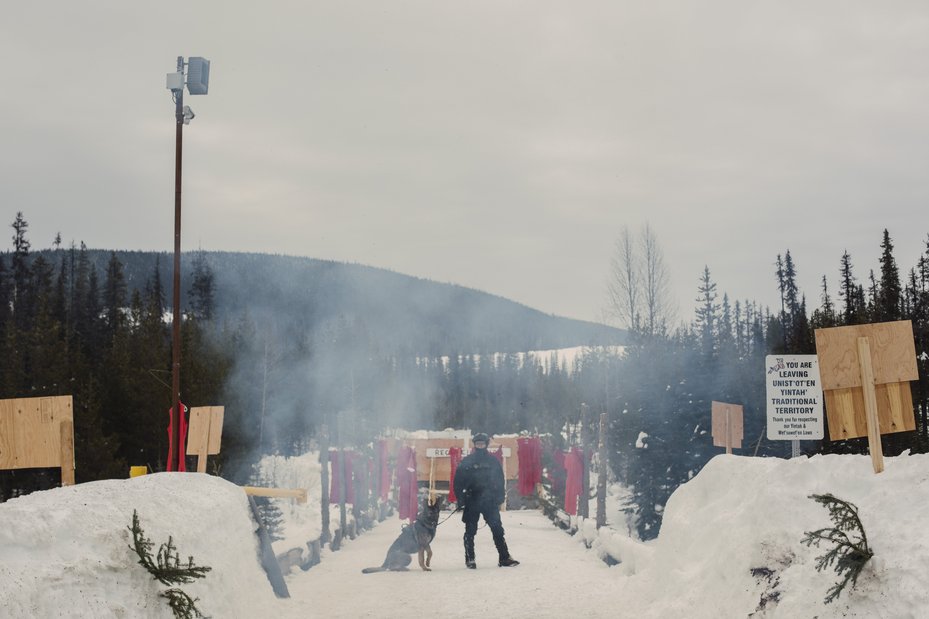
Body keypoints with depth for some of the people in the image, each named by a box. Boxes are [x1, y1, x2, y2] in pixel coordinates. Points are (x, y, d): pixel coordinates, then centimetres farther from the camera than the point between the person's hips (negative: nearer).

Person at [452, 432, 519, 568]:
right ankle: (469, 559, 12)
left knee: (497, 529, -3)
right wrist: (461, 500, -6)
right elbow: (458, 482, 1)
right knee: (470, 531, 4)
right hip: (472, 502, -1)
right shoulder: (466, 462, 2)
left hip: (490, 501, 1)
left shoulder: (493, 461, 7)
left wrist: (500, 497, 0)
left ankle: (504, 558, 1)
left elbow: (500, 481, 9)